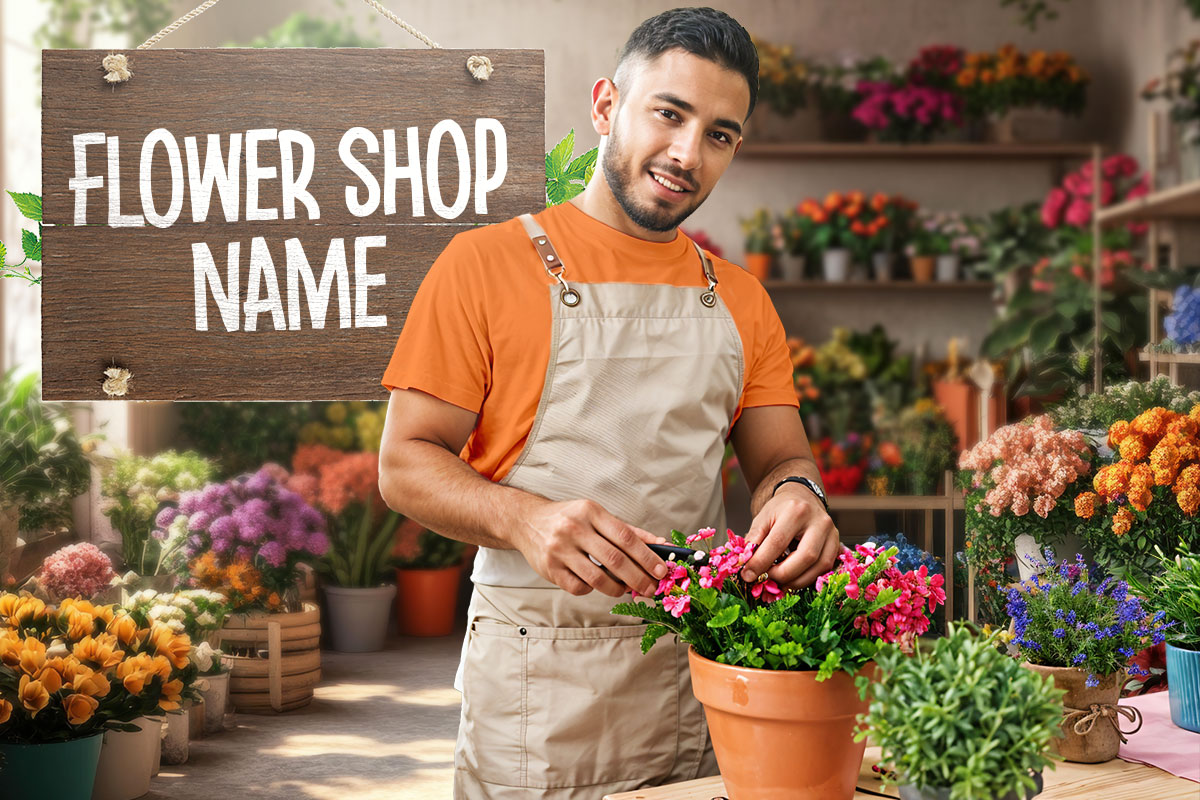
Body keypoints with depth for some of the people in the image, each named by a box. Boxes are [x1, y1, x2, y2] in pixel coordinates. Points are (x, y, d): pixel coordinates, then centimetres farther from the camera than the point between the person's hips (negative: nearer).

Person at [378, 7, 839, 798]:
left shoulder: (739, 298, 13)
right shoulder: (488, 262, -2)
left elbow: (780, 455, 12)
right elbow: (407, 464, -5)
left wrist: (796, 494, -13)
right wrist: (526, 520, -24)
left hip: (699, 672, 4)